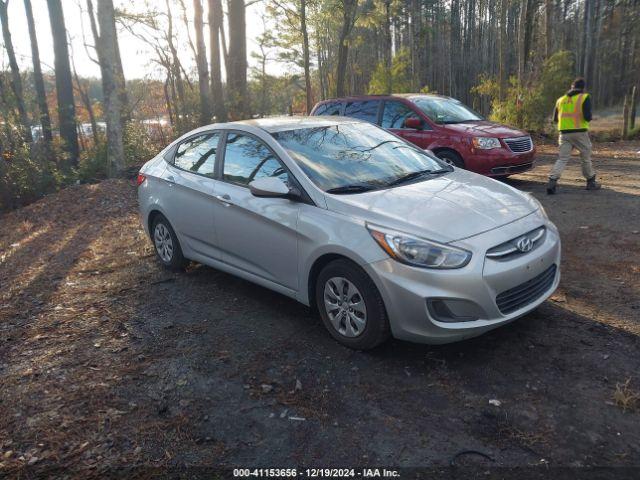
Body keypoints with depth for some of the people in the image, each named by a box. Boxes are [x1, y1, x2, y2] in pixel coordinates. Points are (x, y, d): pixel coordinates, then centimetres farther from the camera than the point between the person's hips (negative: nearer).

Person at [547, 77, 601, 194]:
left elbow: (555, 118, 15)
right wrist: (588, 118, 10)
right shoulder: (585, 98, -2)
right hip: (580, 132, -3)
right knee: (586, 157, 12)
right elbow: (587, 117, -12)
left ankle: (552, 181, -18)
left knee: (562, 158, 2)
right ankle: (591, 182, 25)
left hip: (564, 133, 3)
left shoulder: (561, 99, 11)